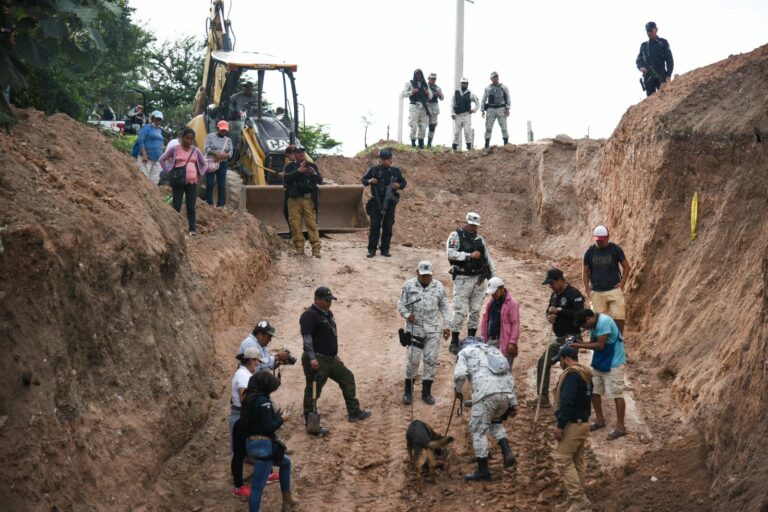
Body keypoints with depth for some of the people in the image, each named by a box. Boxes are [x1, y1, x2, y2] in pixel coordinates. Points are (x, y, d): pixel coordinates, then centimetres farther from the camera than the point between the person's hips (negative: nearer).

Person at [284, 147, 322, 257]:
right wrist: (298, 171, -20)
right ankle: (299, 248, 7)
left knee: (312, 223, -6)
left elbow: (320, 180, 2)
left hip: (308, 198, -1)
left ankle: (316, 249, -8)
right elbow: (286, 179, -9)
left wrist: (314, 173, -19)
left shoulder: (312, 166, 11)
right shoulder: (290, 167, 9)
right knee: (295, 224, 0)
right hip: (294, 199, 1)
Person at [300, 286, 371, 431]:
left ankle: (354, 413, 24)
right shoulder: (309, 315, -16)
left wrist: (335, 354, 25)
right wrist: (312, 358, -28)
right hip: (317, 361, -10)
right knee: (313, 391, -3)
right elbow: (306, 338, -23)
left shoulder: (328, 314, 15)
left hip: (330, 359, 10)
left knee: (347, 378, 16)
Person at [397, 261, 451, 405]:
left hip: (433, 330, 2)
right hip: (414, 328, -1)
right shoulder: (409, 285, -2)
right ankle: (408, 390, 16)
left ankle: (426, 392, 15)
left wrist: (446, 326, 4)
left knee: (431, 360, 3)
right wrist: (407, 315, -17)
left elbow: (444, 308, 8)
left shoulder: (438, 287, 2)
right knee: (412, 359, 0)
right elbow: (401, 304, 2)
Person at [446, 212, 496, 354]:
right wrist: (470, 255, -17)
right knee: (460, 311, -8)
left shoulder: (479, 239, 13)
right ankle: (454, 342, -2)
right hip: (462, 279, -6)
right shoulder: (456, 236, -3)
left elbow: (488, 258, 16)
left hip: (478, 279, 6)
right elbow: (450, 253, -18)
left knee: (476, 310, 8)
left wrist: (493, 277, 10)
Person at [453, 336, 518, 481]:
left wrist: (458, 391, 16)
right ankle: (507, 452, 8)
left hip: (485, 393, -6)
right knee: (496, 422, 29)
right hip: (506, 393, 6)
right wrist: (513, 403, 24)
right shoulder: (495, 350, 32)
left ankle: (483, 470, 9)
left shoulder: (465, 351, 17)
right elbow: (510, 376, 25)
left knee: (479, 430, 7)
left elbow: (460, 374, -2)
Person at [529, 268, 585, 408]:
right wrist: (549, 316, -4)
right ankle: (543, 398, 18)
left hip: (571, 338, -9)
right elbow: (549, 310, 20)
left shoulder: (574, 294, -14)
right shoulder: (555, 294, 13)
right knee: (542, 364, 11)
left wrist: (559, 310, -21)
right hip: (557, 338, 9)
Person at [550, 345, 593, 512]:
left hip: (571, 425, -10)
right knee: (577, 462, 12)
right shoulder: (585, 374, 14)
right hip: (583, 423, 10)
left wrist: (560, 425, -23)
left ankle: (579, 498, -8)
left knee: (563, 461, -6)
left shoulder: (571, 374, -17)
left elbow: (567, 401, -25)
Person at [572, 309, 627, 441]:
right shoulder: (595, 324, 5)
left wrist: (580, 345, -19)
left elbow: (600, 345, -25)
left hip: (613, 363, -10)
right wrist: (577, 345, -10)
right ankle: (600, 420, 26)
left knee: (616, 394, -5)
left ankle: (621, 427, 0)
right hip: (599, 362, 10)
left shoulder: (604, 322, -25)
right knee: (593, 390, 12)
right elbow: (593, 342, 6)